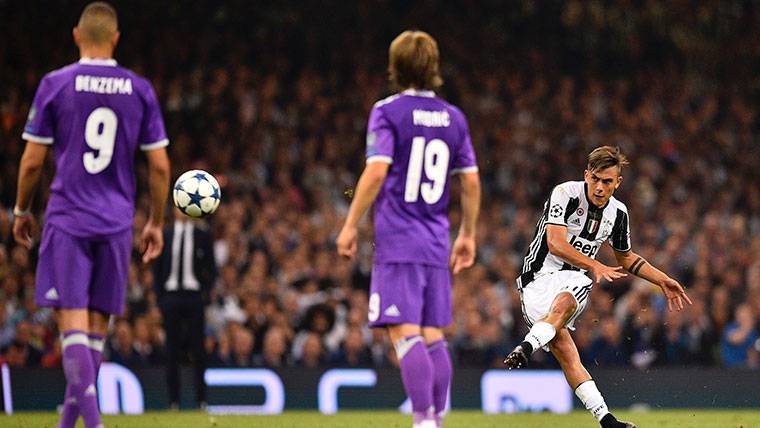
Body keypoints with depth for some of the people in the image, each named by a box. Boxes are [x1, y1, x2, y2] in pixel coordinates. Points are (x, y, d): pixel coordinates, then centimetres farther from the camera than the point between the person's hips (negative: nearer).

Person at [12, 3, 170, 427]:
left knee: (73, 316, -6)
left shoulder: (55, 85, -3)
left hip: (67, 219, -2)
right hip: (117, 222, 2)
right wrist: (156, 223, 14)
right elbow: (160, 166, 3)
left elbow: (32, 160, -2)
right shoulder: (140, 90, 3)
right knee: (98, 321, 10)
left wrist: (22, 211, 13)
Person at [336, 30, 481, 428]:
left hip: (397, 244, -5)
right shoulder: (454, 118, 12)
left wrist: (350, 225, -8)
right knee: (433, 336, 10)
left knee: (405, 333, -10)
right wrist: (467, 235, 22)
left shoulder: (388, 112, -4)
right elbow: (471, 182, 12)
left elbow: (376, 171, -14)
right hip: (436, 245, 6)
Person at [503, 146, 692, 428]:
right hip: (539, 276, -4)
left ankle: (526, 349, -55)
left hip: (575, 279, 4)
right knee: (566, 353, -22)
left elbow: (626, 257, 27)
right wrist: (594, 266, -29)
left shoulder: (618, 213, 9)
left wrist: (663, 281, 23)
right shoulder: (565, 194, -10)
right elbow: (556, 244, -19)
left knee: (564, 303, -36)